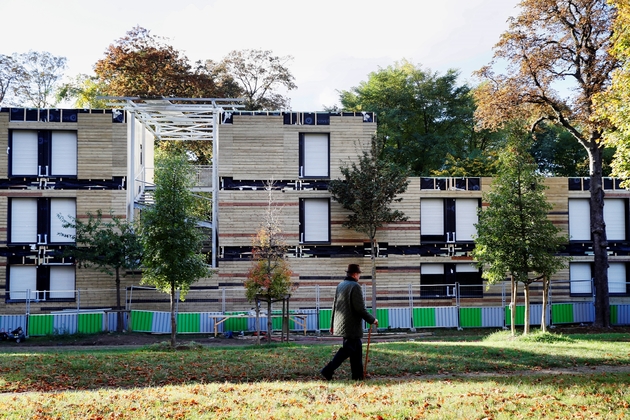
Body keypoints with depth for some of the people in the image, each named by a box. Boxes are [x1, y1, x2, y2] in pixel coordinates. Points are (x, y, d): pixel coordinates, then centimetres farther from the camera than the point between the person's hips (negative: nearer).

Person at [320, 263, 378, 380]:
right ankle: (328, 371, -10)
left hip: (340, 324, 9)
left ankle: (358, 375, 16)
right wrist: (372, 320, -6)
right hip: (352, 325, -9)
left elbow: (335, 306, 16)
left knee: (357, 349, 15)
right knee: (347, 349, -4)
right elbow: (360, 308, -18)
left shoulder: (340, 285, 11)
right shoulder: (355, 286, -14)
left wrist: (332, 324, 22)